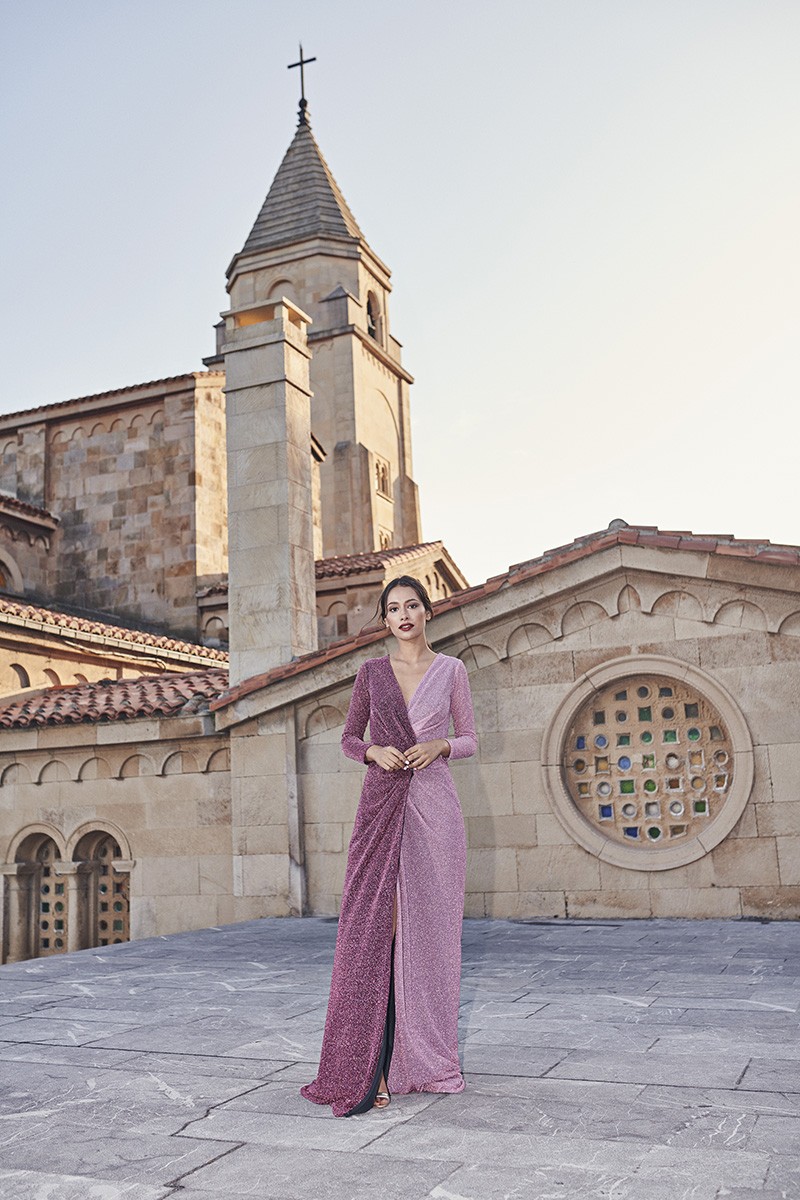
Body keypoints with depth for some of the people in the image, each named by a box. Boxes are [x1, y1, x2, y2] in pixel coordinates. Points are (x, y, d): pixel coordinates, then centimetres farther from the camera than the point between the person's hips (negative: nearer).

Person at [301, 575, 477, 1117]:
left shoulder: (451, 670, 7)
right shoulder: (372, 672, 9)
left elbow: (470, 740, 10)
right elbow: (349, 738, 14)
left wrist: (440, 745, -10)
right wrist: (373, 751, -7)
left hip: (434, 806, 0)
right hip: (383, 806, 0)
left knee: (429, 928, 3)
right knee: (376, 926, -6)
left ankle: (427, 1056, 17)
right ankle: (372, 1066, -1)